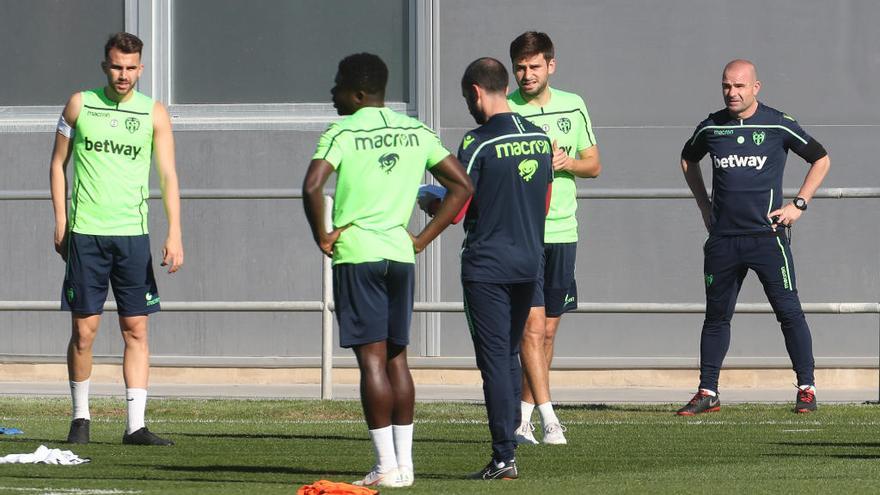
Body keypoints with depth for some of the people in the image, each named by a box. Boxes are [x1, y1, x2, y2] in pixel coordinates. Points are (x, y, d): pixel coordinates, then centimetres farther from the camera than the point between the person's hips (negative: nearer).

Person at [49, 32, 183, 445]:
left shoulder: (154, 114, 5)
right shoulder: (80, 105, 5)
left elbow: (168, 175, 1)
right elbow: (58, 163, 12)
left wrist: (174, 234, -8)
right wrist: (60, 221, 4)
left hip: (132, 233, 1)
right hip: (85, 232, -1)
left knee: (136, 330, -3)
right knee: (84, 329, -1)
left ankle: (135, 425, -3)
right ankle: (80, 415, 15)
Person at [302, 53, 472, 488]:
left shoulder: (343, 132, -6)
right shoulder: (416, 133, 10)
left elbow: (312, 186, -21)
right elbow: (461, 185, 10)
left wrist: (322, 236, -7)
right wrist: (423, 238, 11)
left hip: (357, 255, -5)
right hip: (401, 253, 5)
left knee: (372, 358, -5)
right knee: (396, 357, 13)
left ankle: (386, 466, -7)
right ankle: (404, 462, 13)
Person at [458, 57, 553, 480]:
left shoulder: (478, 143, -14)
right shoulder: (540, 139, 8)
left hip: (487, 266, -7)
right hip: (528, 262, 7)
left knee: (495, 360, -4)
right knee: (510, 356, 15)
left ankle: (504, 457, -6)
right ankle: (508, 450, 15)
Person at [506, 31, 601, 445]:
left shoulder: (572, 106, 9)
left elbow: (594, 164, 13)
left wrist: (567, 162, -8)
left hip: (562, 229, 5)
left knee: (548, 331, 8)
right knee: (532, 325, -13)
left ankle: (521, 419, 16)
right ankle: (548, 417, -15)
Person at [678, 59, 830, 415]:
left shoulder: (778, 125, -2)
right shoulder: (711, 127, 6)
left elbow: (821, 160, 8)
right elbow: (688, 159, 27)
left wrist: (798, 205, 1)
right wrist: (704, 205, 18)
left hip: (767, 235, -3)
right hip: (723, 236, 3)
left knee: (789, 311, -6)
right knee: (716, 315, 7)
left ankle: (806, 389, 0)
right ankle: (707, 393, 14)